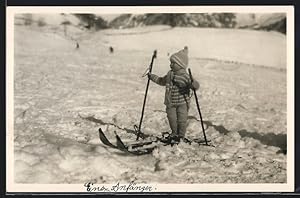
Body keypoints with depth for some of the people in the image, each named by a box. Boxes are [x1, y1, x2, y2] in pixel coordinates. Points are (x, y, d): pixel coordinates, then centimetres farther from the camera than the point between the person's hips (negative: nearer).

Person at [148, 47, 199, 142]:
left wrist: (193, 84, -46)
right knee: (172, 118, 8)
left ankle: (181, 135, 20)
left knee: (181, 120, 0)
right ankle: (174, 133, 32)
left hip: (182, 103, -5)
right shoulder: (170, 74, 6)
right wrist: (152, 77, 25)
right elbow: (162, 81, 25)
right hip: (171, 103, 6)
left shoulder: (185, 76, -16)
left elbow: (195, 85, -23)